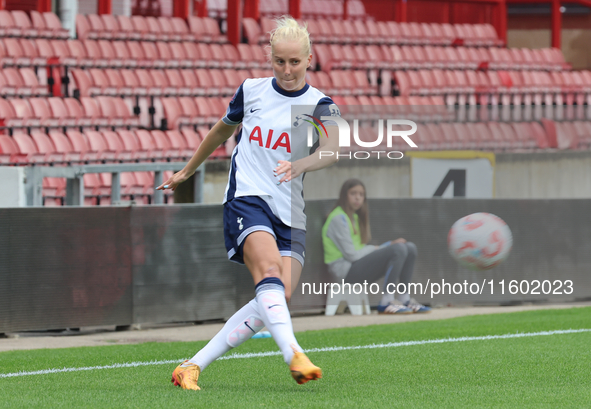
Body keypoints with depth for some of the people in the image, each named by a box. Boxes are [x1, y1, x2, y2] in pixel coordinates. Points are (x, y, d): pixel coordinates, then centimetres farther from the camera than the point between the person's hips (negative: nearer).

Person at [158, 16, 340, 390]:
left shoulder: (320, 105, 1)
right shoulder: (251, 91, 9)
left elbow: (332, 150, -21)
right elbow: (222, 131, 29)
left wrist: (301, 164, -42)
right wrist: (187, 172, 39)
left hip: (291, 214, 1)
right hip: (247, 198, -1)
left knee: (279, 298, -15)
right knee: (269, 271, -28)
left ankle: (193, 367, -9)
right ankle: (293, 355, -49)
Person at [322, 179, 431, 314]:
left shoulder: (355, 217, 21)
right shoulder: (338, 218, -10)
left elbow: (362, 249, 14)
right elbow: (352, 255, -16)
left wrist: (390, 244, 2)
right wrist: (375, 249, -1)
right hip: (346, 270, -10)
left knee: (410, 248, 4)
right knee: (398, 250, -25)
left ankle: (405, 299, -3)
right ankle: (386, 302, -27)